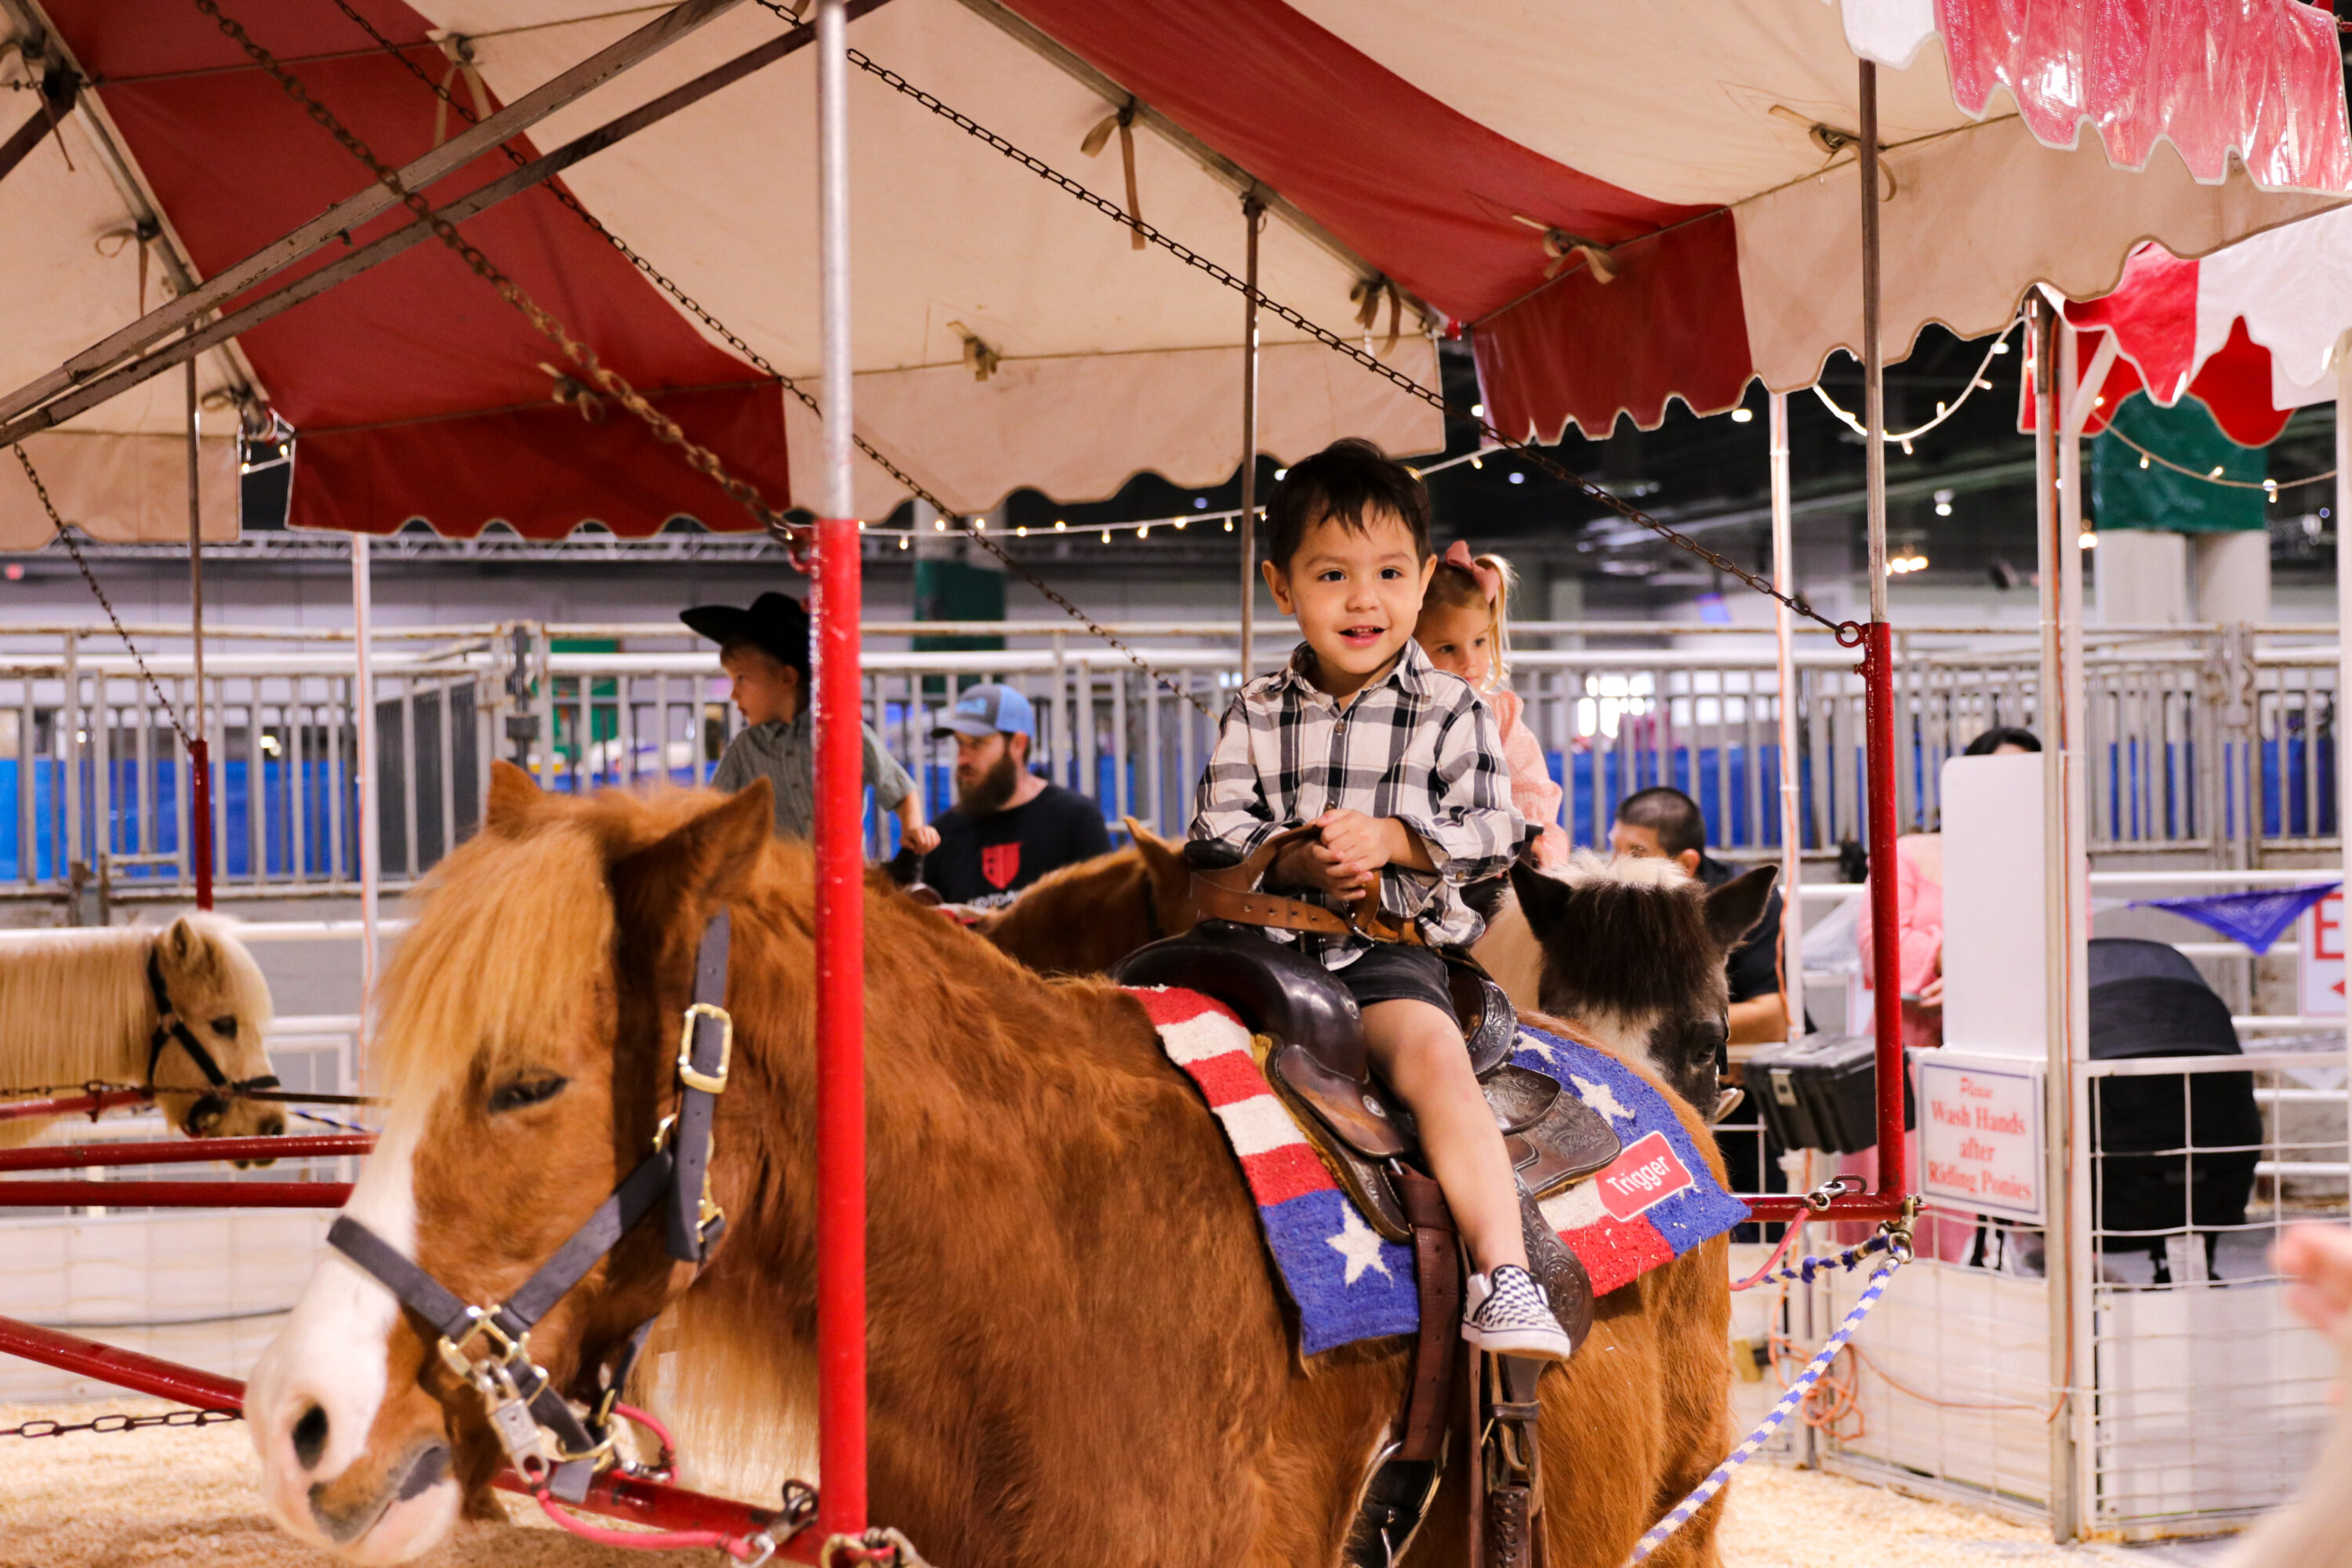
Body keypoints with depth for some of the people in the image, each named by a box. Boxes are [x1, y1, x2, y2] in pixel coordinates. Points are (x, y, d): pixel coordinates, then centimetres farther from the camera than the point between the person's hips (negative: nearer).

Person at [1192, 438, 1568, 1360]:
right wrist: (1296, 860, -13)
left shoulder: (1450, 711, 6)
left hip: (1393, 950, -3)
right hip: (1271, 947, 3)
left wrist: (1392, 839, -16)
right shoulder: (1255, 718, 11)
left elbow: (1493, 832, -1)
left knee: (1435, 1059, -31)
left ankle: (1504, 1272, -36)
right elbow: (1214, 833, 5)